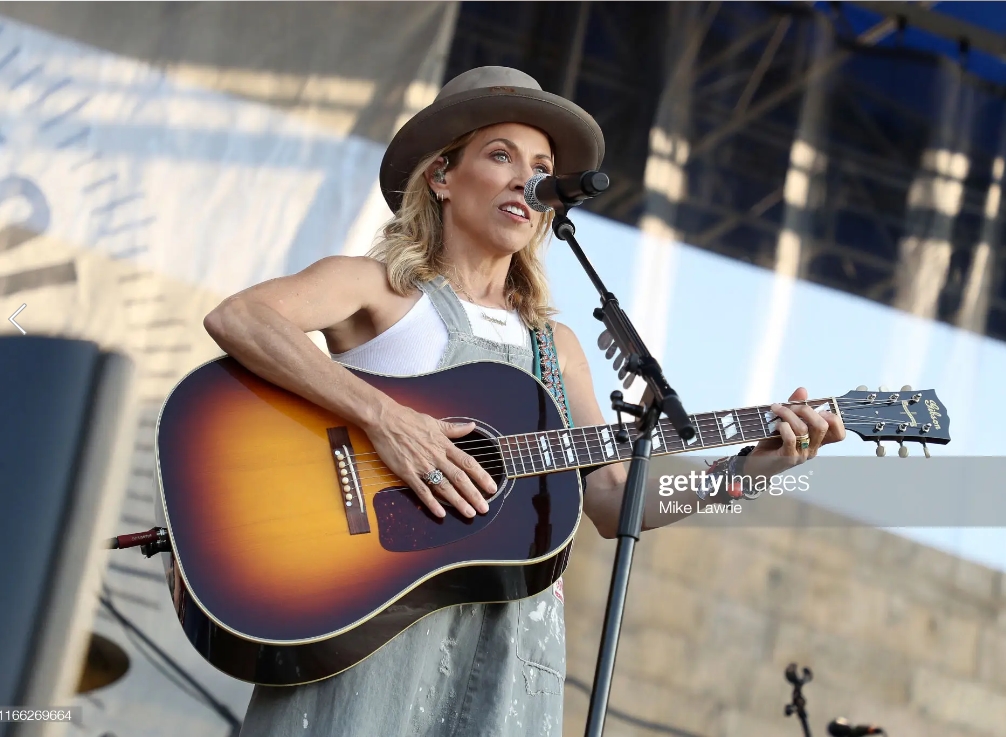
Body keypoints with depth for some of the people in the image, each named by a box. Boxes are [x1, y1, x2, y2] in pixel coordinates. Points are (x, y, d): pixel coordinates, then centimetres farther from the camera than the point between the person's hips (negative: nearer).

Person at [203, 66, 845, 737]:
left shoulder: (554, 346, 20)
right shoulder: (378, 288, 5)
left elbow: (614, 504, 15)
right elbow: (236, 318, -15)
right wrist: (382, 417, -25)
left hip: (509, 624, 4)